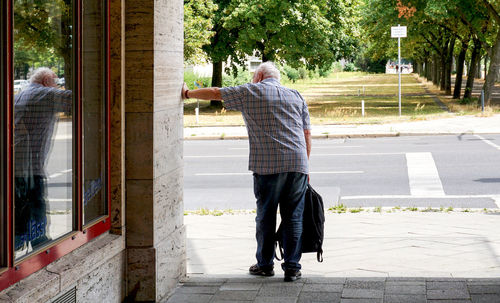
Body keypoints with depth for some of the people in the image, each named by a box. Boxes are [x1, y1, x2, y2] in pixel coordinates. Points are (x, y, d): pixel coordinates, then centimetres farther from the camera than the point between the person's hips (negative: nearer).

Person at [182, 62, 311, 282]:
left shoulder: (251, 92, 7)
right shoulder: (296, 96, 18)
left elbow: (215, 93, 13)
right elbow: (307, 135, 15)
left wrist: (188, 93, 28)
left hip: (268, 165, -3)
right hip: (297, 164, 3)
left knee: (266, 215, 8)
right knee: (293, 217, 5)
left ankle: (265, 264, 16)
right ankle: (292, 267, 4)